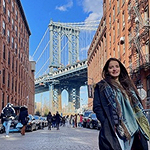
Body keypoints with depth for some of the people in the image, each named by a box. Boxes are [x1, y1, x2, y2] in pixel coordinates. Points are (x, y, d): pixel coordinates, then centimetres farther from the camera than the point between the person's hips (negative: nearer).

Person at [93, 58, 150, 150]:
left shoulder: (127, 85, 20)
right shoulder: (102, 86, 5)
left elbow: (137, 105, 20)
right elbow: (97, 107, -3)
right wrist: (107, 124, -16)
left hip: (133, 130, 5)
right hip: (113, 131, -5)